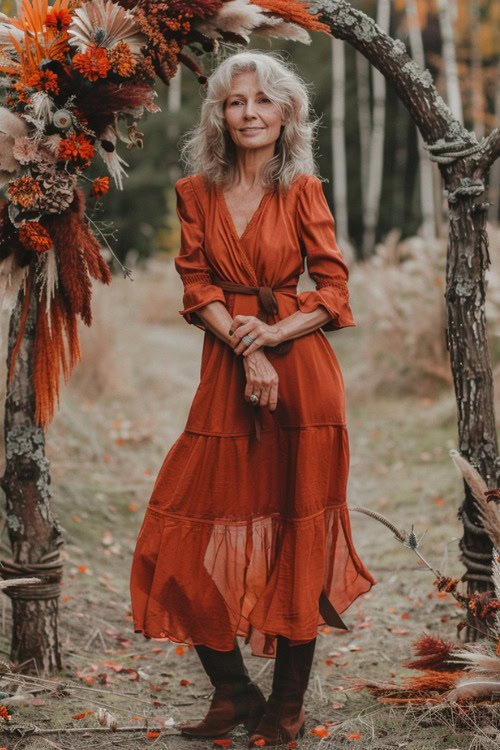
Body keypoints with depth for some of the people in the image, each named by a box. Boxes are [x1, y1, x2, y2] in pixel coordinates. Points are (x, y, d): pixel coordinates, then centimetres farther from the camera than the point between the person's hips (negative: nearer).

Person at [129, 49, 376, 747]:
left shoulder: (302, 190, 3)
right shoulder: (196, 191, 8)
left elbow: (334, 287, 0)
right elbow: (198, 288, 1)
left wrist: (273, 332, -15)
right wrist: (247, 352, -13)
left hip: (301, 371, -2)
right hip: (226, 373, 3)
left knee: (297, 532, 0)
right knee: (194, 533, -1)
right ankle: (234, 691, 15)